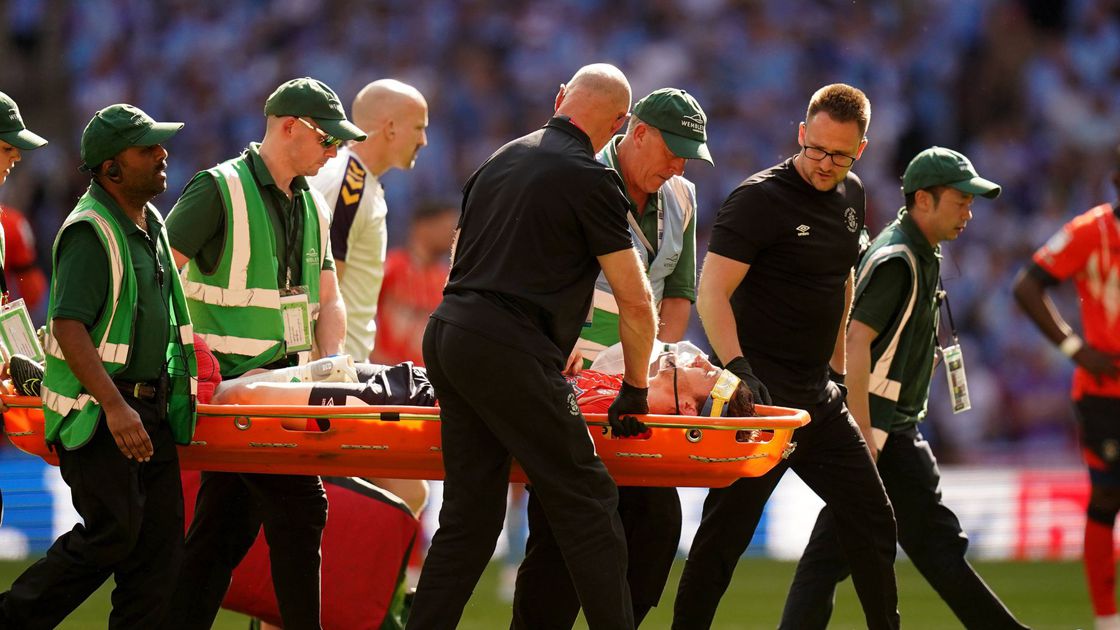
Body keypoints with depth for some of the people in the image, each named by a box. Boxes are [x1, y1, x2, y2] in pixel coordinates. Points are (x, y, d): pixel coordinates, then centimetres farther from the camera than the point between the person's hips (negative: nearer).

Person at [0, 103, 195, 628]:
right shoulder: (90, 231, -16)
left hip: (148, 408, 9)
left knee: (160, 540, 3)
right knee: (113, 532, -13)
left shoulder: (150, 224, 13)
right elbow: (68, 327, -24)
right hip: (97, 412, -9)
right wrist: (115, 407, -30)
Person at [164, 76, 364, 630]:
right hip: (231, 385, -8)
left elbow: (327, 300, 20)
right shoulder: (219, 190, -8)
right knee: (300, 508, -13)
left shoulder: (310, 205, 17)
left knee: (225, 532, 7)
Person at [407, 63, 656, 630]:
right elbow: (635, 300, -4)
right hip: (508, 353, -8)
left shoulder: (499, 162, 19)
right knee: (587, 505, -4)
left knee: (470, 515, 11)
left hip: (447, 334, 8)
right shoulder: (591, 179, -4)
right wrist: (635, 389, 7)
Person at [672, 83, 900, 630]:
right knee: (725, 531, -7)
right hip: (761, 391, -7)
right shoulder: (760, 198, -14)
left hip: (817, 395, 8)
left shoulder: (850, 196, 10)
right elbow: (712, 292, -21)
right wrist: (738, 370, -34)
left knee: (871, 520, 9)